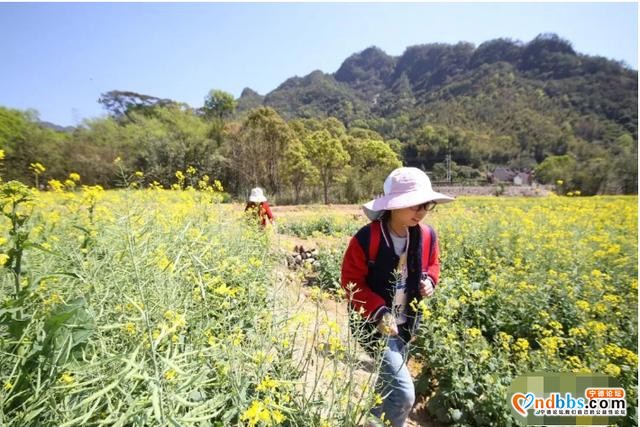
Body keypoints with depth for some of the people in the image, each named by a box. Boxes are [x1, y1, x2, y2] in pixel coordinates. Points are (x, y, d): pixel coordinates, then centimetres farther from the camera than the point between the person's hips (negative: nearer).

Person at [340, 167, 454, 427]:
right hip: (376, 324, -6)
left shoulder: (426, 236, -7)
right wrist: (378, 312, -26)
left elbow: (432, 265, 13)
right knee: (403, 393, -10)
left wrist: (429, 281, -9)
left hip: (406, 324, 7)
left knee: (389, 381, 26)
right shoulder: (366, 239, -25)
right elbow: (351, 283, -17)